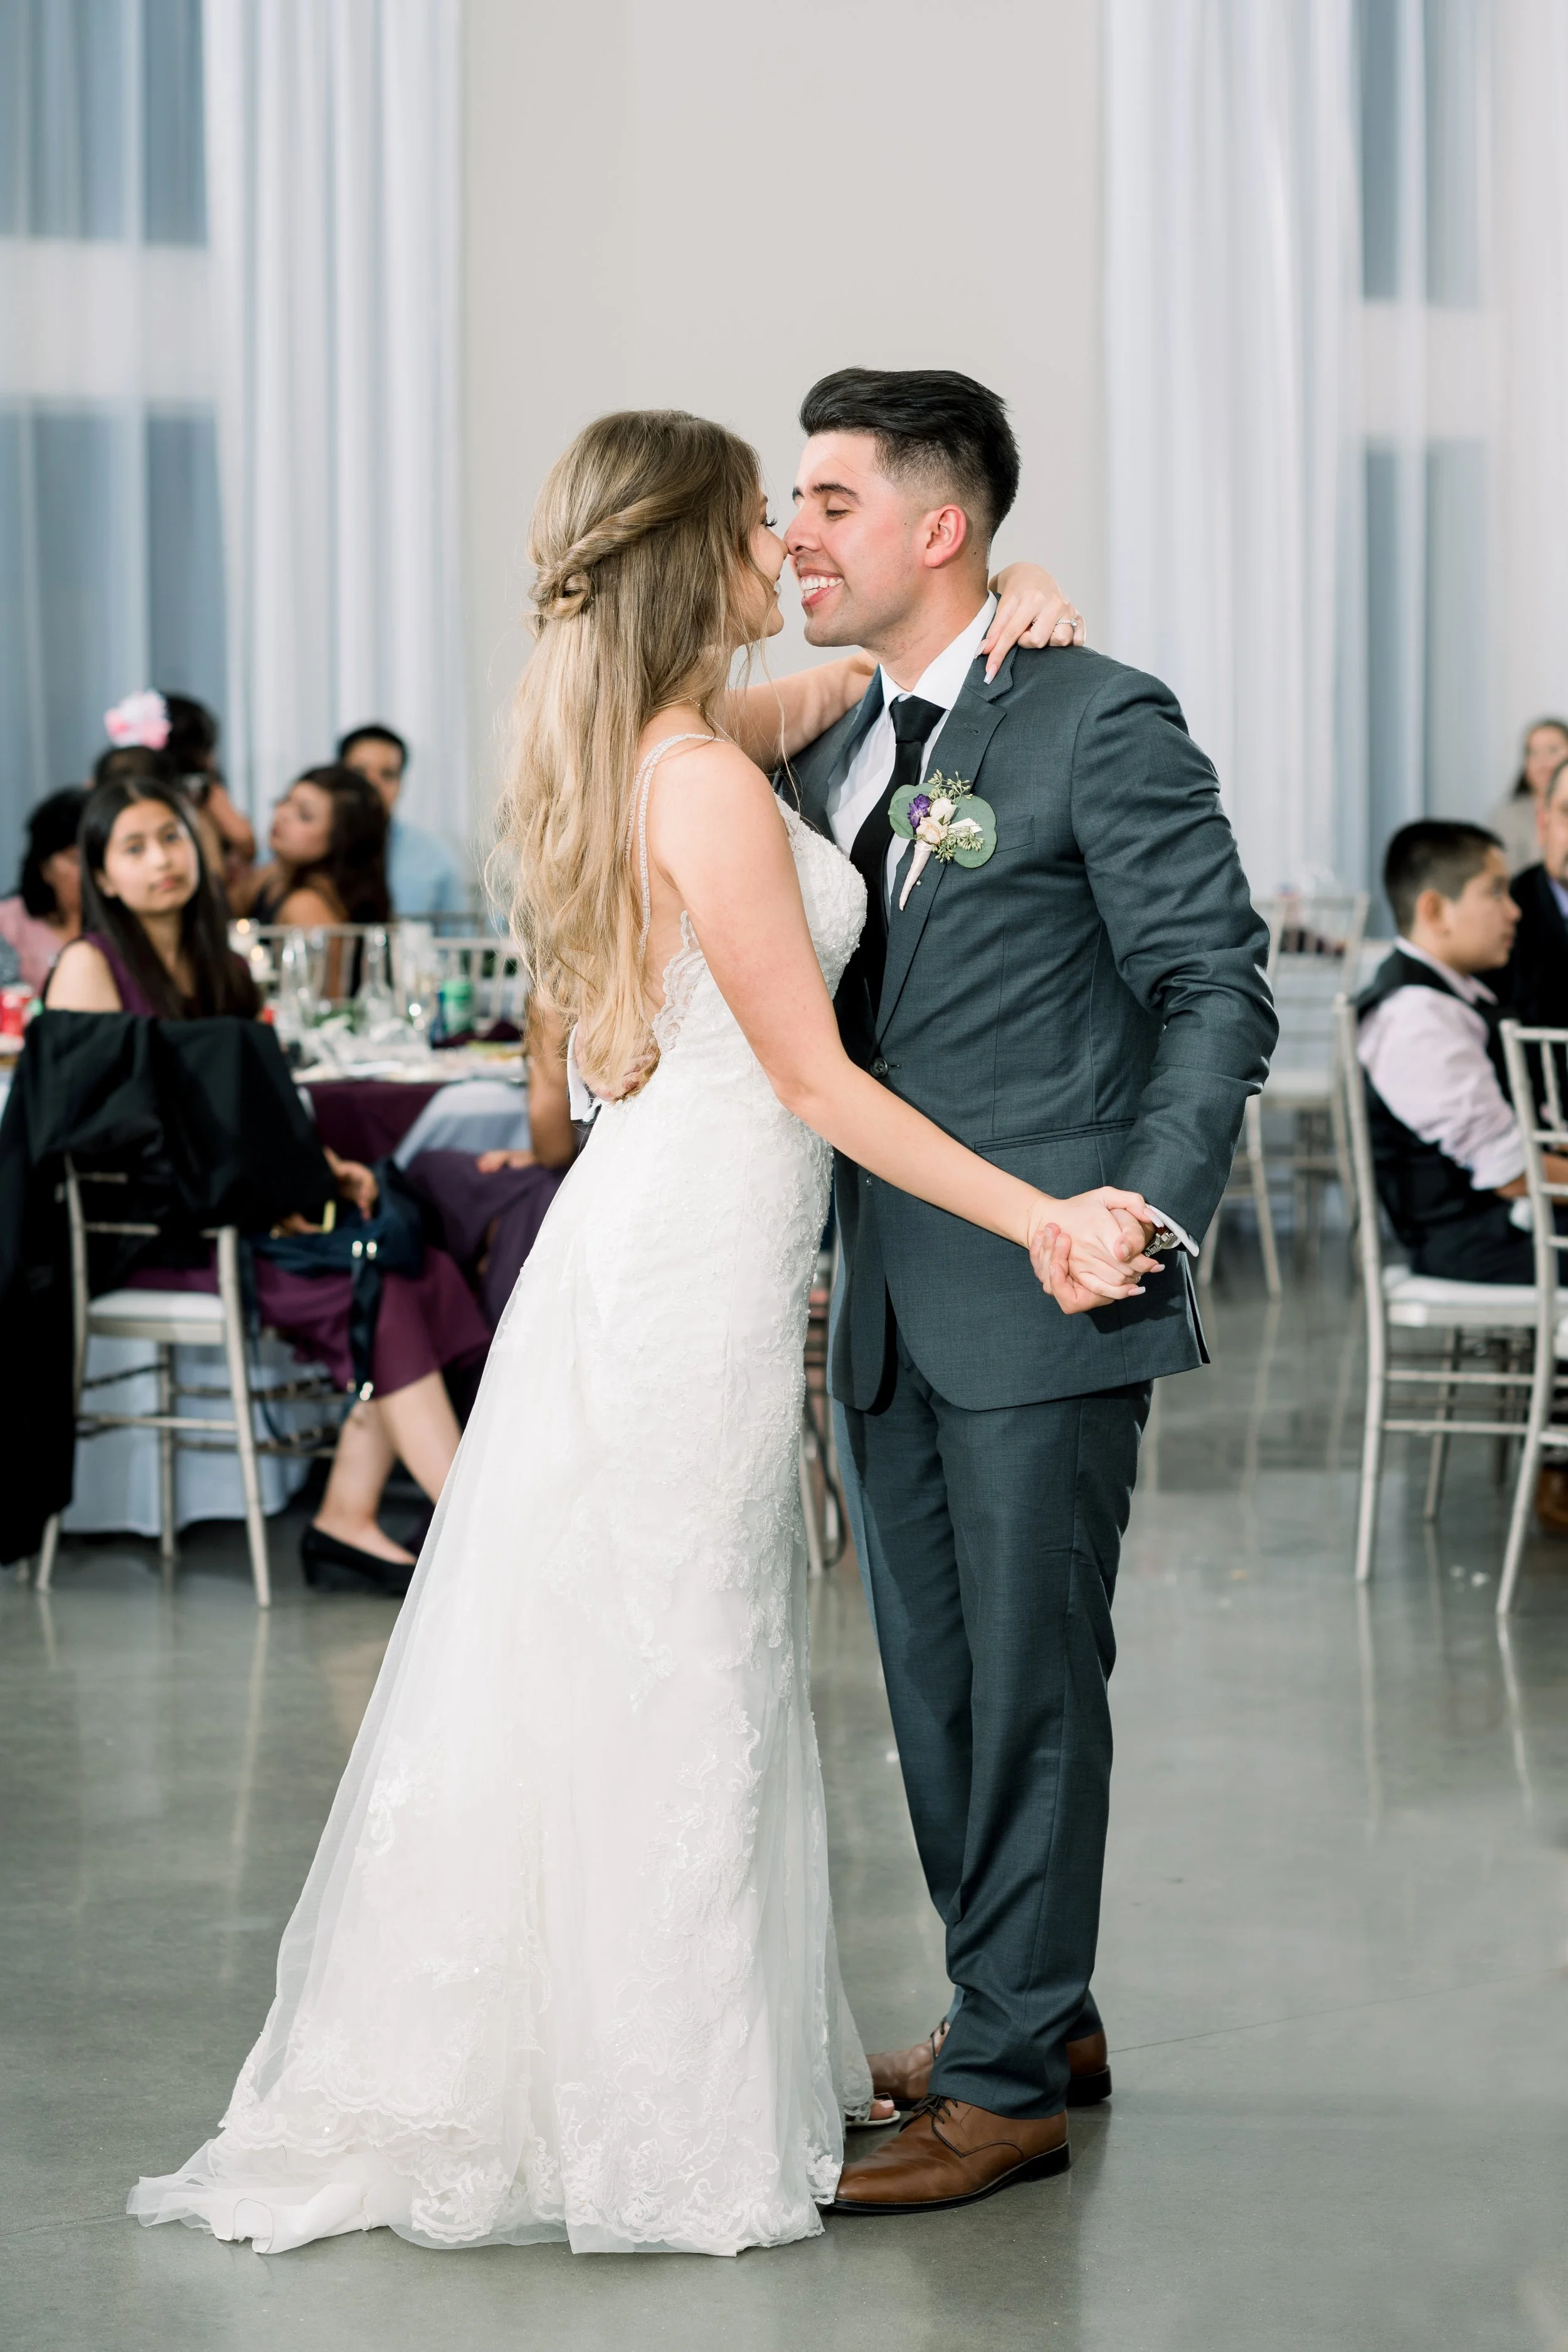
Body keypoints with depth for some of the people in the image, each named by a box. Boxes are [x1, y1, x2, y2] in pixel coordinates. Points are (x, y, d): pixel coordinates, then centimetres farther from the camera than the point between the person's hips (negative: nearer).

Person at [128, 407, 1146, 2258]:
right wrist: (1040, 1217, -16)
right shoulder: (709, 787, -20)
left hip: (661, 1232, 9)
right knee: (673, 1676, 0)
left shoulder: (648, 744, 8)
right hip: (699, 1255, -9)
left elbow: (845, 686, 26)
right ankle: (659, 2117, 11)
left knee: (619, 1668, 16)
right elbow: (814, 1079, -18)